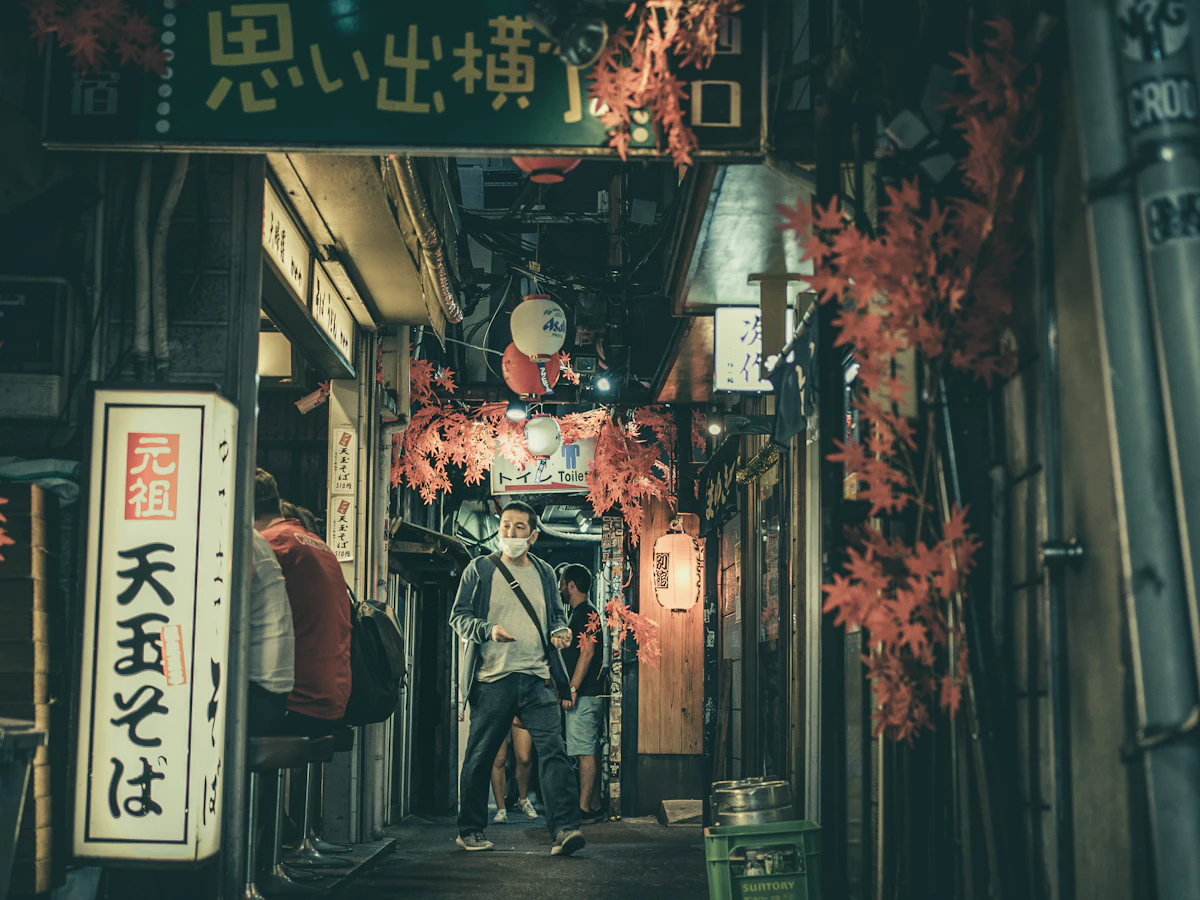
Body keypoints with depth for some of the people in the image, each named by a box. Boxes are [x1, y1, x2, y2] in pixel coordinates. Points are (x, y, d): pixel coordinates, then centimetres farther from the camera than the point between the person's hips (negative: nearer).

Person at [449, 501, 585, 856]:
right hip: (492, 678, -2)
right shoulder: (479, 570, 5)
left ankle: (564, 828, -17)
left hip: (537, 677, 2)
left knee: (553, 749, -12)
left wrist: (560, 630, 3)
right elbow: (458, 616, 3)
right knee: (480, 757, 5)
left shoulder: (544, 573, 15)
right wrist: (489, 630, -15)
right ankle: (470, 829, 20)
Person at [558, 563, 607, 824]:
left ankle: (584, 809, -12)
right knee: (588, 752, 10)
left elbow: (587, 652, -19)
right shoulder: (579, 613, 22)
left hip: (584, 695, -10)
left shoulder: (586, 613, -10)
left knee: (586, 753, -11)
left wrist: (572, 689, -22)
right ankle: (594, 808, 12)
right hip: (586, 695, 10)